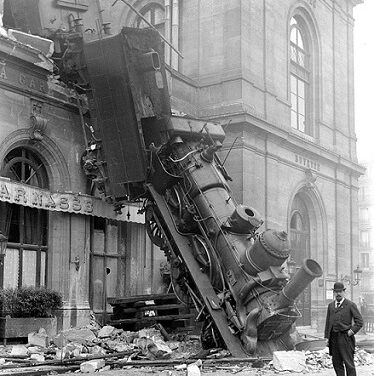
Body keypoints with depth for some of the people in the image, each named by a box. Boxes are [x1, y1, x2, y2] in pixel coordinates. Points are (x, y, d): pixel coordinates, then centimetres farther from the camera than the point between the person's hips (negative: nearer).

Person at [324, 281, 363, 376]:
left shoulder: (350, 305, -2)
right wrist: (327, 337, 10)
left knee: (349, 363, -3)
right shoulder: (330, 305, 14)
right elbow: (328, 322, 16)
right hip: (333, 338, 5)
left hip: (346, 338, -5)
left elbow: (359, 321, -2)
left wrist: (352, 331, -11)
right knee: (336, 363, 9)